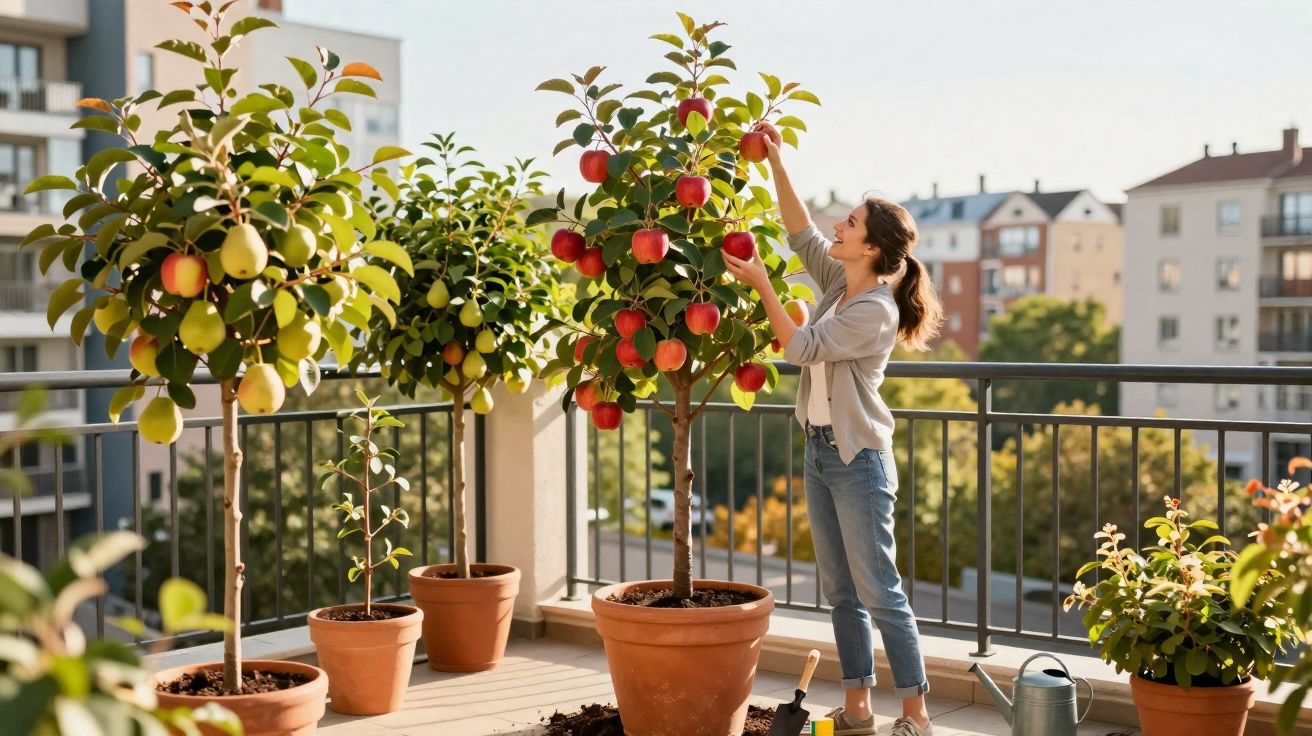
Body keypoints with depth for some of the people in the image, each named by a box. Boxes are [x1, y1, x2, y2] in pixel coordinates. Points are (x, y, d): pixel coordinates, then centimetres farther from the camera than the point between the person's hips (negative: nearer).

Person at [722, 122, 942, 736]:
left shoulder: (876, 310, -18)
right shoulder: (839, 282, 6)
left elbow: (802, 347, -19)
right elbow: (801, 232, 10)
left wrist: (761, 285, -15)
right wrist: (776, 165, 2)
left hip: (858, 460, -9)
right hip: (820, 451, 9)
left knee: (880, 593, -4)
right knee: (841, 592, 12)